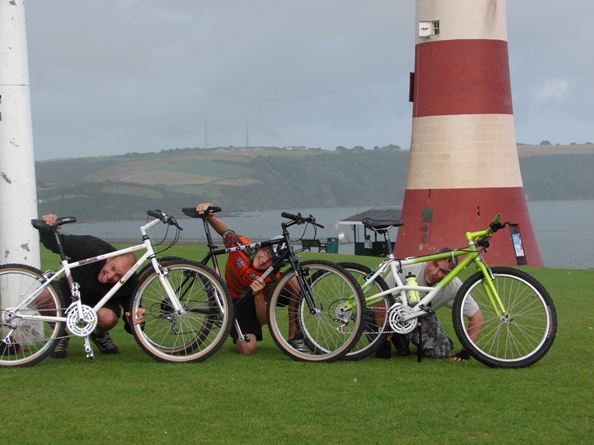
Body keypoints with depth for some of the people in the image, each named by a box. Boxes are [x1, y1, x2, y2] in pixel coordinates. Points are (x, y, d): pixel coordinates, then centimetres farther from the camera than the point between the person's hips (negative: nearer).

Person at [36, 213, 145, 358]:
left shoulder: (130, 285, -29)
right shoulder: (89, 248, -31)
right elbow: (54, 243, -16)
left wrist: (136, 321, -46)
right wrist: (48, 229, -39)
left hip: (101, 301, 0)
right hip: (70, 289, 0)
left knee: (108, 318, -37)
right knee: (42, 298, -32)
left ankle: (99, 335, 3)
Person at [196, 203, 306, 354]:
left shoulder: (271, 280, -31)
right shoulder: (240, 245, -28)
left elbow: (264, 320, -29)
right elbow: (224, 230, -6)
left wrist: (258, 295, -48)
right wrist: (209, 216, -27)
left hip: (259, 300, -1)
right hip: (239, 303, 1)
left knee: (293, 283, -34)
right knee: (247, 348, -27)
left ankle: (294, 338, -18)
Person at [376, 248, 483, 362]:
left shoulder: (454, 286, -27)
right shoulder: (405, 271, -35)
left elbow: (476, 317, -16)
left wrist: (465, 352, -20)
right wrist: (384, 342, -30)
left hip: (423, 316, 1)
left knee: (442, 352, -23)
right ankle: (398, 338, 0)